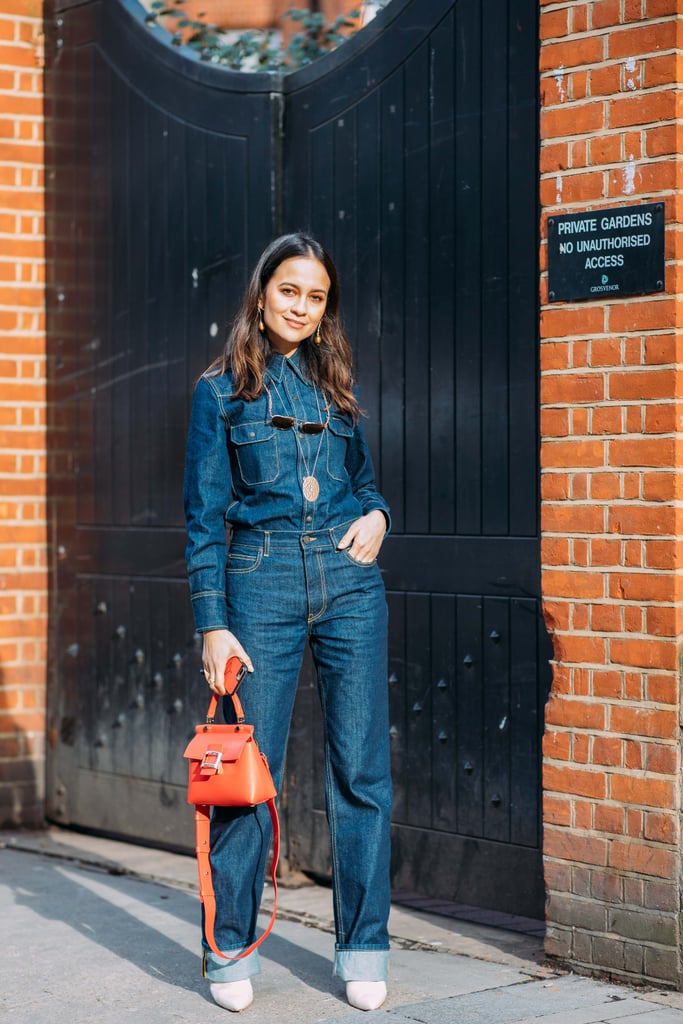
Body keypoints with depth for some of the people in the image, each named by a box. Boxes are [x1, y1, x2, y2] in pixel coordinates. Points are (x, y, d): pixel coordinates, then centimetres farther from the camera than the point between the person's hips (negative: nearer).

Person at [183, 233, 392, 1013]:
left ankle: (363, 951, 11)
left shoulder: (337, 384, 14)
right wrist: (213, 624, -6)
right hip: (260, 578, -3)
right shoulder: (221, 390, 4)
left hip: (349, 577, 3)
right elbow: (204, 515, 1)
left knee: (360, 769, 2)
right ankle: (231, 950, 12)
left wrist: (376, 514, 0)